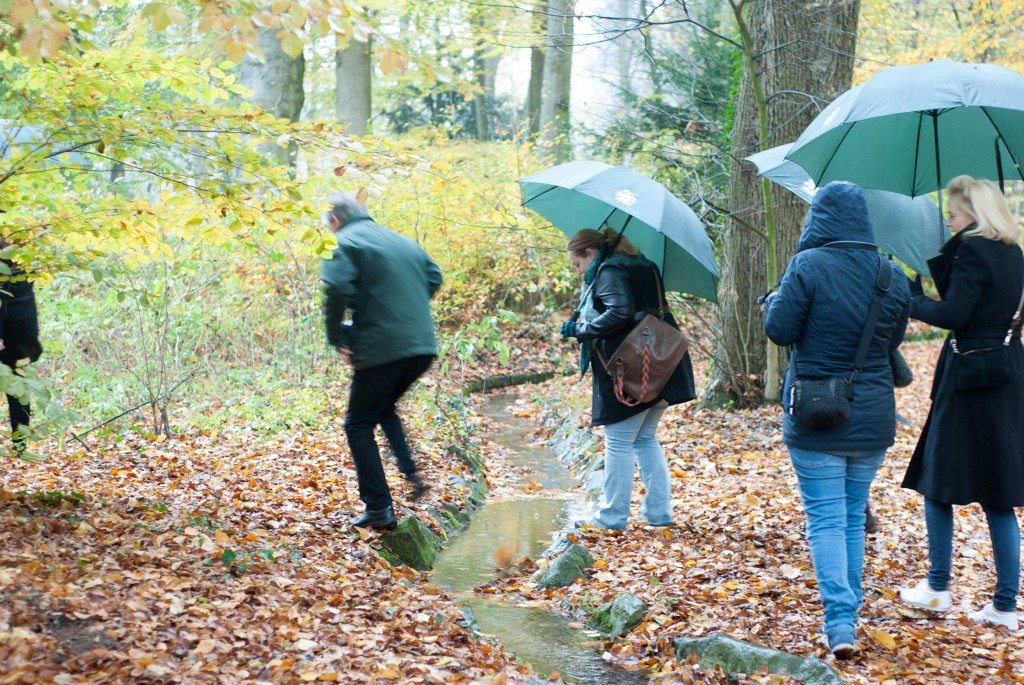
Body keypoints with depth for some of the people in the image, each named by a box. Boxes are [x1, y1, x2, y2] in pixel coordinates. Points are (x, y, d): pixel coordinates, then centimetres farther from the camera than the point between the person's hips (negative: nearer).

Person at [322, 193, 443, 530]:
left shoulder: (345, 242, -4)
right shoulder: (403, 240, 19)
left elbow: (337, 289, -19)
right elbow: (433, 277, 23)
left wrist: (337, 336, -8)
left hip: (381, 348, -7)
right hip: (423, 345, 7)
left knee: (359, 424, 7)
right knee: (384, 408, 30)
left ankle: (379, 508, 2)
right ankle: (412, 474, 14)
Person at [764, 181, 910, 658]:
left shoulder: (808, 266, -14)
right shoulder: (891, 275, 2)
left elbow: (779, 330, -12)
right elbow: (894, 340, 12)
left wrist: (775, 299, 8)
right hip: (873, 420, 4)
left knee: (826, 519, 0)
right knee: (854, 517, 17)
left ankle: (840, 621, -11)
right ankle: (848, 610, 24)